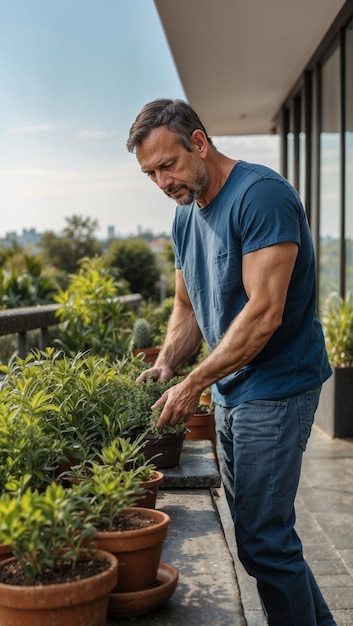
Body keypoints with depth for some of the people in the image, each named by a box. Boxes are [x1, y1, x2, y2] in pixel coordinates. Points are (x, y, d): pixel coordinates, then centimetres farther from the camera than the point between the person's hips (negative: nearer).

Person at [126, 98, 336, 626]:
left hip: (276, 388, -9)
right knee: (258, 532, 17)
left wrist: (193, 384, -21)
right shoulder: (186, 215, 9)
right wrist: (165, 364, -1)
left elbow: (264, 313, -25)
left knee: (265, 542, -5)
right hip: (231, 390, 9)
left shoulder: (262, 195, -19)